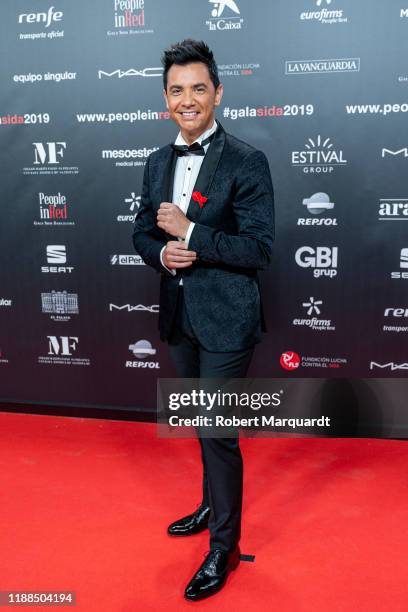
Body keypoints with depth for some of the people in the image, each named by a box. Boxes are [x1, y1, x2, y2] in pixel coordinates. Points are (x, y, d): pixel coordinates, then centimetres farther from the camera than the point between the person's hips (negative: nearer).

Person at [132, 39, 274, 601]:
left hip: (225, 320, -6)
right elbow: (143, 234, 12)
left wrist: (190, 233, -21)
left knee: (219, 431, 1)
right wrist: (162, 252, -10)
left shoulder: (247, 163, -12)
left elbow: (259, 249, -16)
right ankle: (213, 506, 44)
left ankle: (224, 546, 21)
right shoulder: (158, 163, 8)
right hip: (179, 317, 7)